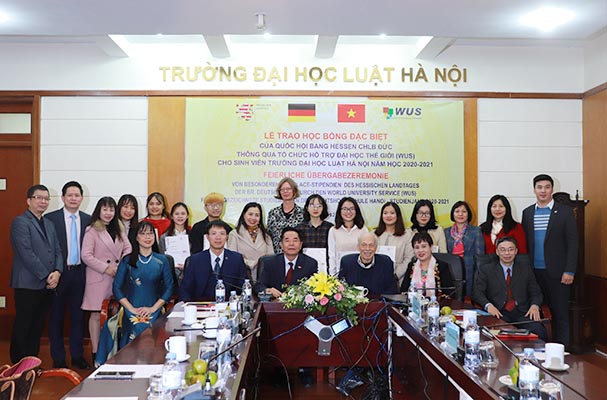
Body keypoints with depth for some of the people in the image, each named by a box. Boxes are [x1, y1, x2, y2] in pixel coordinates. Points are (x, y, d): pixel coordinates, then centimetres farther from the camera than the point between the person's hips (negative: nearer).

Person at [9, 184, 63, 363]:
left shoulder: (49, 224, 17)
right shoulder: (20, 222, -7)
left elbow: (58, 250, 12)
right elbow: (27, 254, -15)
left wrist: (57, 272, -6)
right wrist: (46, 276, -14)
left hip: (47, 285, 7)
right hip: (28, 285, -7)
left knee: (37, 328, 12)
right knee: (22, 328, 2)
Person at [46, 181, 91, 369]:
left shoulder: (88, 220, 6)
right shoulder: (50, 218, -3)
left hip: (79, 273, 3)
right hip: (59, 274, -3)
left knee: (78, 315, 10)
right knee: (56, 316, 6)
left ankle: (77, 356, 21)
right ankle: (58, 358, 17)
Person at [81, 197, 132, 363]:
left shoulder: (119, 229, 14)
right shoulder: (92, 231, -4)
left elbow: (128, 249, 12)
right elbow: (86, 256, -11)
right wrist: (106, 268, -12)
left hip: (118, 277, 5)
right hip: (98, 279, -5)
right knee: (96, 315, 1)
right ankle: (96, 353, 10)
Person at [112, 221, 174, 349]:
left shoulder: (162, 260, 8)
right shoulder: (127, 261, 7)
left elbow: (169, 288, 5)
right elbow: (116, 288, 5)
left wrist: (153, 308, -6)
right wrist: (131, 309, -5)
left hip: (154, 312, 0)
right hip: (132, 313, 0)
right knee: (136, 329, -27)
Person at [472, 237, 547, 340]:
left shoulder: (525, 268, 19)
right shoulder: (486, 270, 12)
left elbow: (536, 293, 18)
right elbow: (477, 292, 3)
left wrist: (535, 306, -5)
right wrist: (488, 305, -18)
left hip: (522, 313, 2)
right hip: (498, 313, -2)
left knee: (539, 331, -28)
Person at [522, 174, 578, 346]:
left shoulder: (565, 211, 0)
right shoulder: (527, 213, 10)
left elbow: (572, 242, -4)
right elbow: (525, 243, 11)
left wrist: (569, 271, -10)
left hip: (557, 272, -3)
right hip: (534, 272, 3)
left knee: (560, 314, 2)